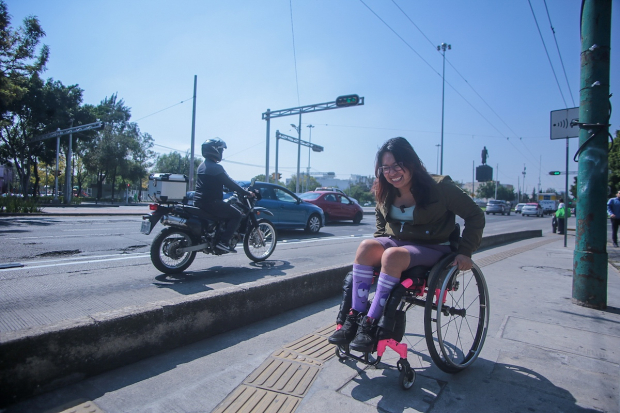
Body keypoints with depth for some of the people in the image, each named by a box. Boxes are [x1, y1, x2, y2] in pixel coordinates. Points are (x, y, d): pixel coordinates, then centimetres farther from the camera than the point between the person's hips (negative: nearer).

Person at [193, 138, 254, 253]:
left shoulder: (202, 166, 16)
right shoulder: (216, 167, -14)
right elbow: (229, 183, -15)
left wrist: (238, 190, 27)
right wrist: (247, 193, -7)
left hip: (199, 201, 10)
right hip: (211, 202, -10)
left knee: (228, 211, 28)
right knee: (237, 215, -5)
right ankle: (223, 241, -12)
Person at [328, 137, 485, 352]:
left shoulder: (439, 187, -12)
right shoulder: (385, 193, 3)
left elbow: (475, 216, -6)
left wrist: (465, 251, -14)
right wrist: (377, 247, 3)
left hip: (432, 249, -5)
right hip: (397, 242, 5)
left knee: (393, 255, -36)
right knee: (366, 246, -28)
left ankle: (371, 324, -28)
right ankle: (354, 318, -26)